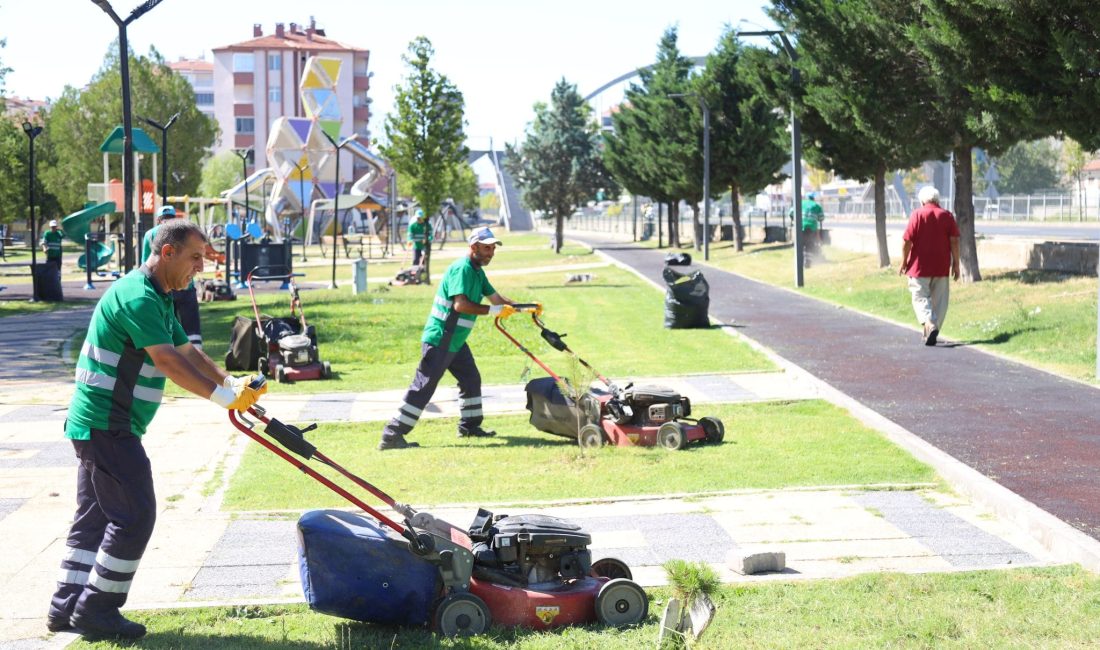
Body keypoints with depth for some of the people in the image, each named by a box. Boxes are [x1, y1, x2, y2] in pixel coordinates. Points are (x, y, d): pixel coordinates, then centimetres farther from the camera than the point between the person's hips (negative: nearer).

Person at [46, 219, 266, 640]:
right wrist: (224, 397, -28)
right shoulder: (137, 296, -19)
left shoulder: (157, 299, 15)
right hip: (107, 426, -11)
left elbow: (187, 351, 16)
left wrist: (232, 383, 4)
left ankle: (67, 608, 19)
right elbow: (167, 361, -27)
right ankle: (96, 611, -1)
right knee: (134, 515, -8)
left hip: (94, 426, 11)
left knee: (95, 515, 14)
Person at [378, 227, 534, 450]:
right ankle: (392, 436, -9)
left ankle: (470, 426, 31)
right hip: (439, 341, -10)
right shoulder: (462, 269, -18)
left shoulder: (477, 271, 13)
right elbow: (460, 304, -30)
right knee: (423, 388, -10)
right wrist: (493, 310, -27)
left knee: (471, 380, 18)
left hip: (455, 341, 10)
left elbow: (496, 298, 16)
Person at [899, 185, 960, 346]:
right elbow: (954, 241, -1)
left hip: (920, 266, -3)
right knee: (939, 301, 11)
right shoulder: (947, 216, 4)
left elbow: (907, 241, -8)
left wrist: (904, 263, 1)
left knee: (921, 298, -1)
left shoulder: (917, 215, -3)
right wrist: (956, 264, 4)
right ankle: (931, 334, 10)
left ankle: (930, 325, -25)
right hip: (941, 267, 3)